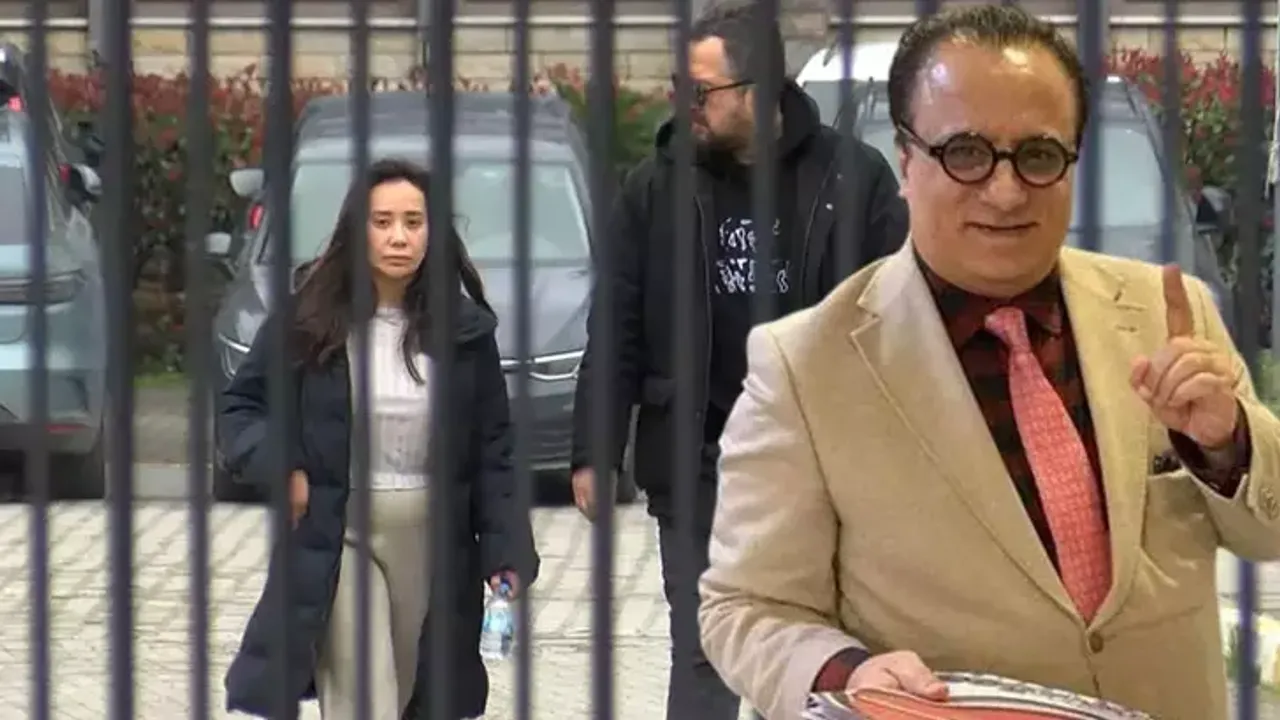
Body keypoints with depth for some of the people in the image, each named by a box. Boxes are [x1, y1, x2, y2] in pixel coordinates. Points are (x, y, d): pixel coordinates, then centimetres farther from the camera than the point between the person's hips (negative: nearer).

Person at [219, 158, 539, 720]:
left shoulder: (464, 330, -1)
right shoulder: (309, 321, -7)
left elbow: (492, 451, 1)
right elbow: (239, 406, 3)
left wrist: (506, 553, -6)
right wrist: (281, 468, -14)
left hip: (431, 541, 3)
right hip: (336, 538, -3)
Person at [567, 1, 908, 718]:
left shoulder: (856, 174, -5)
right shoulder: (658, 185, 0)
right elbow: (617, 330, 3)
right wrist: (595, 452, -1)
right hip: (697, 467, 1)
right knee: (703, 656, 4)